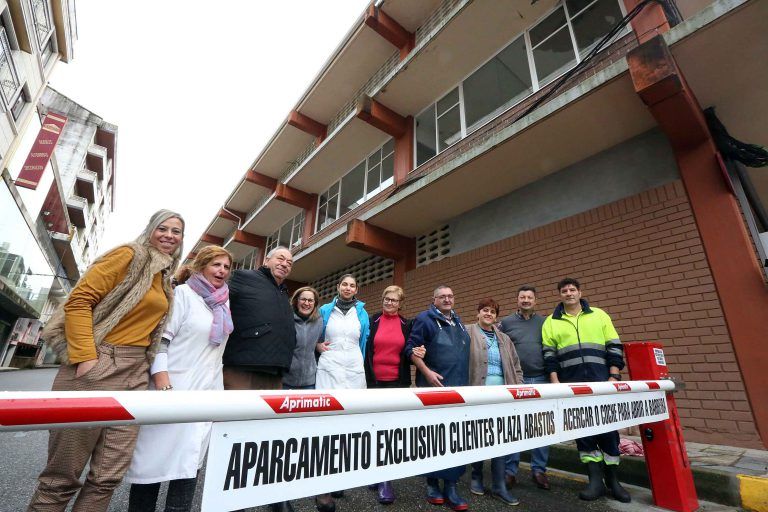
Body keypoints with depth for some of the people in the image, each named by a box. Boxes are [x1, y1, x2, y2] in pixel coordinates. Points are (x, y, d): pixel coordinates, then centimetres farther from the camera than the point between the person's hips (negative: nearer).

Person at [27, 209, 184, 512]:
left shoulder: (166, 280, 16)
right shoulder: (128, 255, -5)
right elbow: (78, 301, -11)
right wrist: (85, 357, -18)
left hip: (136, 373, 7)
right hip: (96, 366, -6)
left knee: (108, 477, 9)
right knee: (63, 477, 6)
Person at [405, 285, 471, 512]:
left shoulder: (457, 321, 15)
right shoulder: (424, 319, -7)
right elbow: (411, 348, -11)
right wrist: (427, 372, -19)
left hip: (460, 388, 7)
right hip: (435, 387, -6)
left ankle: (451, 487, 22)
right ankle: (432, 484, 21)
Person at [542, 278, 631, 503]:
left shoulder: (599, 315, 9)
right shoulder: (551, 322, 6)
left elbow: (614, 348, 6)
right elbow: (549, 355, 3)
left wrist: (614, 377, -3)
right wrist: (555, 383, -5)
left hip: (601, 383, 1)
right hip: (571, 386, 0)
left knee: (608, 429, 7)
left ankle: (612, 480, 24)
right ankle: (595, 479, 16)